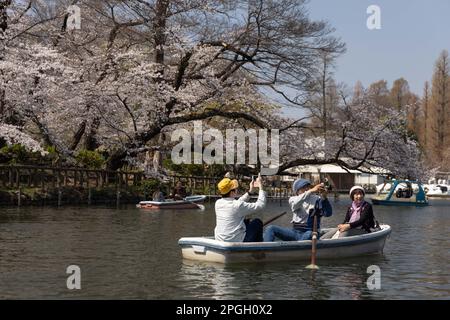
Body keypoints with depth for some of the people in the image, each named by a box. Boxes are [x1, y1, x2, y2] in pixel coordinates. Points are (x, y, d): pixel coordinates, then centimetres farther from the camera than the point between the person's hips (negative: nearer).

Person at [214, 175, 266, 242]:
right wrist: (261, 187, -1)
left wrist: (250, 191, 19)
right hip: (235, 242, -7)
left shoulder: (218, 203, 1)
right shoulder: (238, 205, -20)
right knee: (258, 222, 12)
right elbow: (260, 204, -10)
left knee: (246, 221, 27)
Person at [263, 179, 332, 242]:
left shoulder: (316, 199, 4)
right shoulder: (293, 199, 9)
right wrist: (311, 191, -29)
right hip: (295, 232, 3)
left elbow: (328, 213, -10)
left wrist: (324, 197, -27)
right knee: (271, 229, -13)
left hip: (310, 233, -3)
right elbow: (295, 204, -17)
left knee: (309, 235, -40)